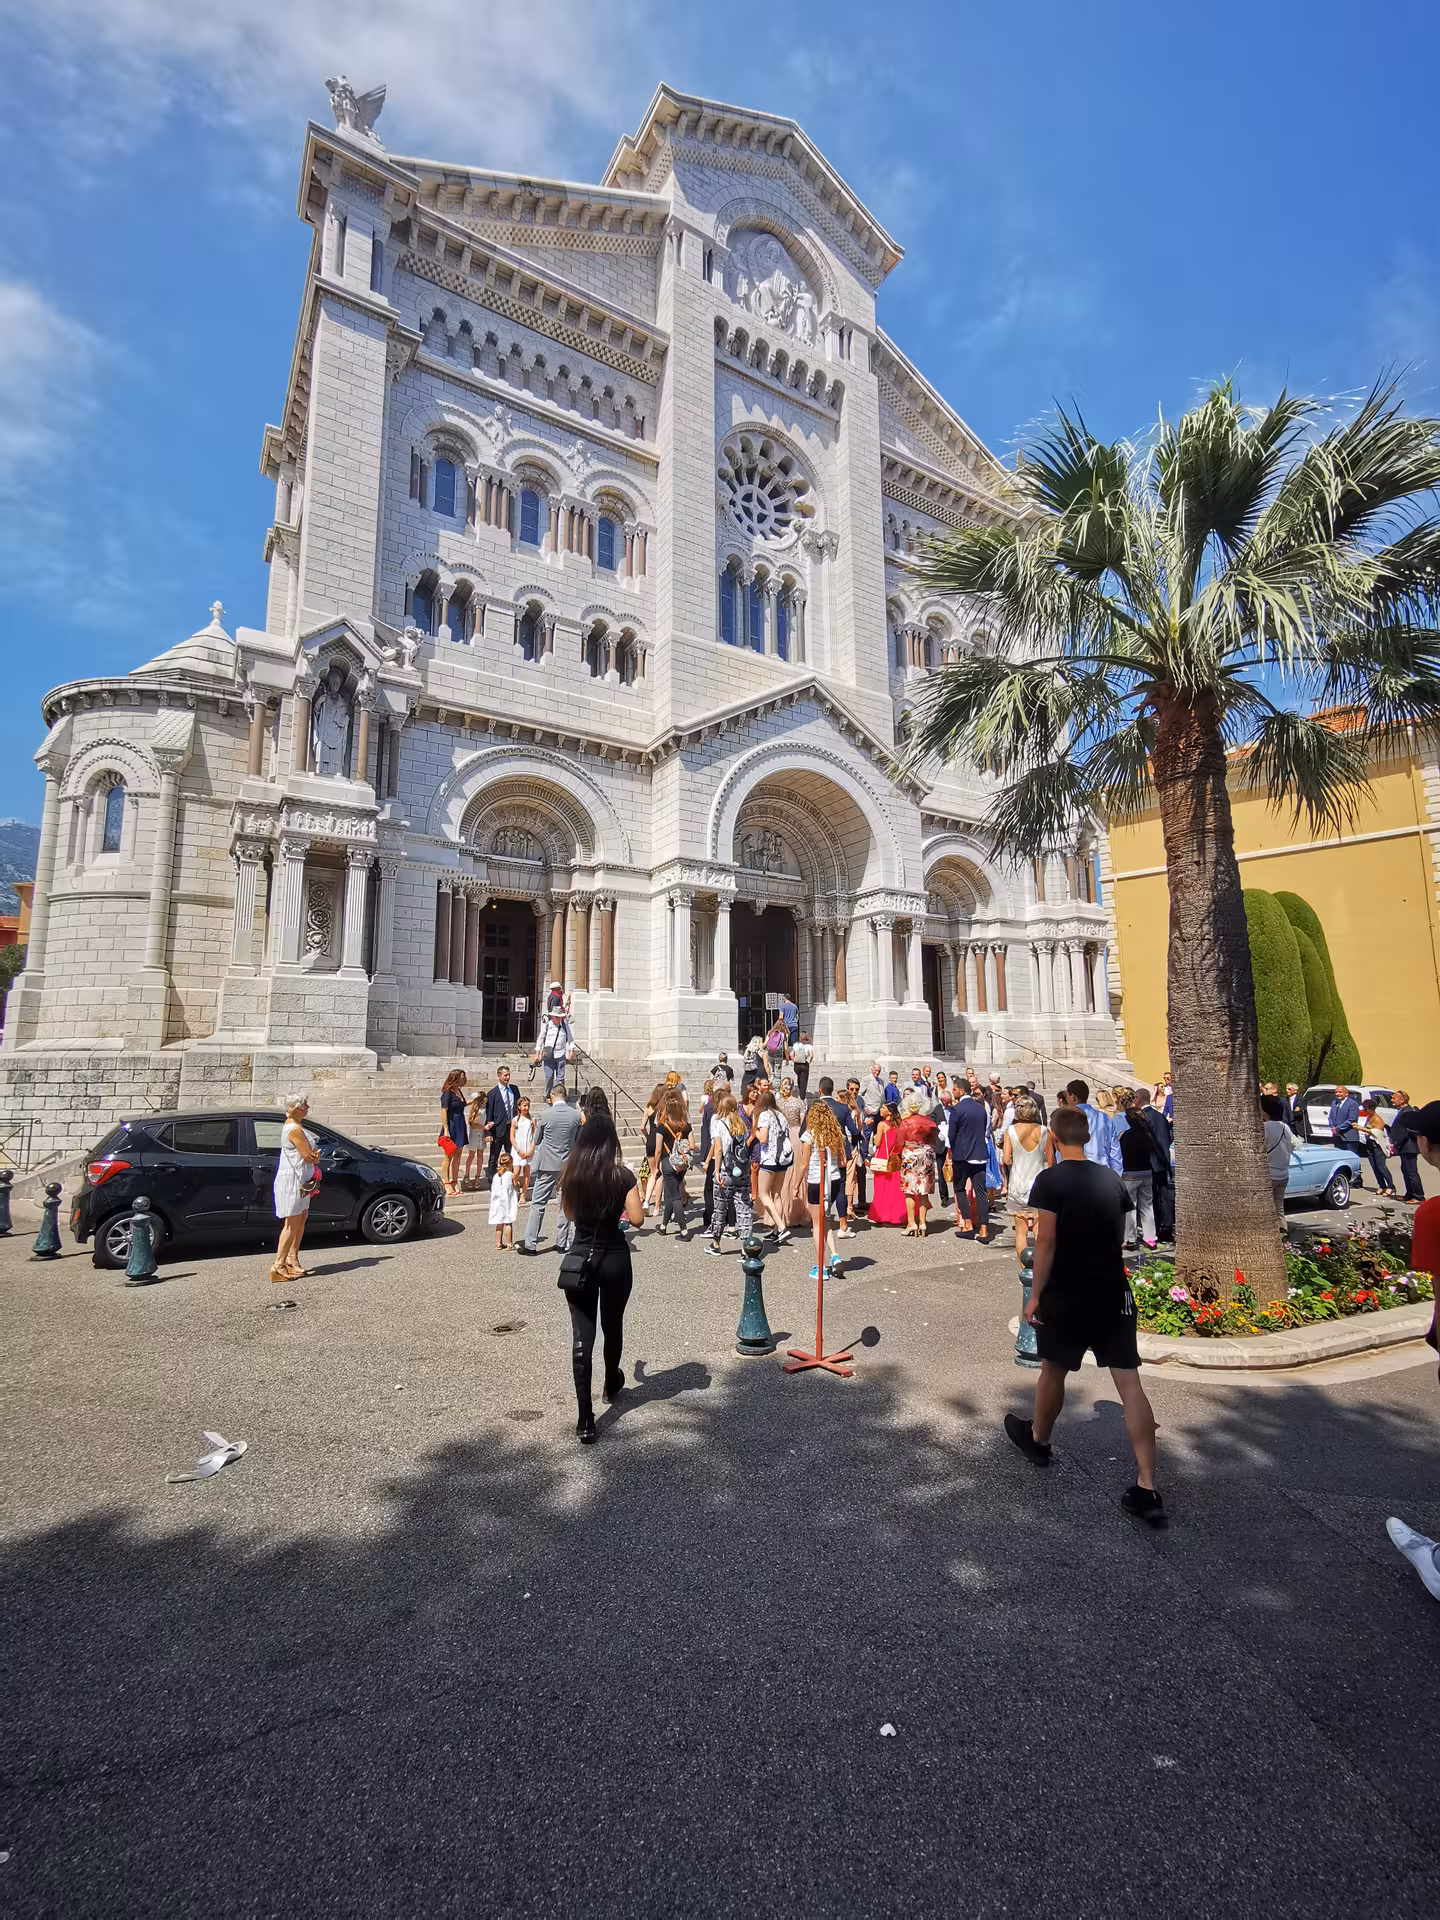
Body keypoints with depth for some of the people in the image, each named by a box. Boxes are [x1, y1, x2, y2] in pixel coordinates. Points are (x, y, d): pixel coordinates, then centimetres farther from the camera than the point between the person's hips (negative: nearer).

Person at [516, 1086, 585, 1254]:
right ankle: (561, 1242, 17)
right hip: (569, 1165, 2)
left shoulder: (545, 1114, -10)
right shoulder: (577, 1115, -3)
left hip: (548, 1165, -2)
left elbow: (536, 1140, 2)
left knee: (538, 1204, 3)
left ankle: (530, 1243, 3)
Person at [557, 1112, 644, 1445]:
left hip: (579, 1259, 1)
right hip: (614, 1258, -1)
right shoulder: (622, 1175, -11)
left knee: (582, 1335, 1)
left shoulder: (571, 1173, -1)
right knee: (612, 1326, 21)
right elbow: (636, 1219, -11)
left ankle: (585, 1420, -3)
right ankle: (612, 1384, 46)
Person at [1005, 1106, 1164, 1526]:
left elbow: (1045, 1242, -17)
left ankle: (1038, 1439, 39)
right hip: (1114, 1294, 4)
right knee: (1129, 1383, 3)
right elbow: (1120, 1238, 14)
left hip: (1066, 1295, -4)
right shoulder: (1111, 1178, 4)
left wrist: (1035, 1296, -10)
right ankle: (1147, 1489, 2)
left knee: (1053, 1370, 16)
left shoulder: (1050, 1180, -13)